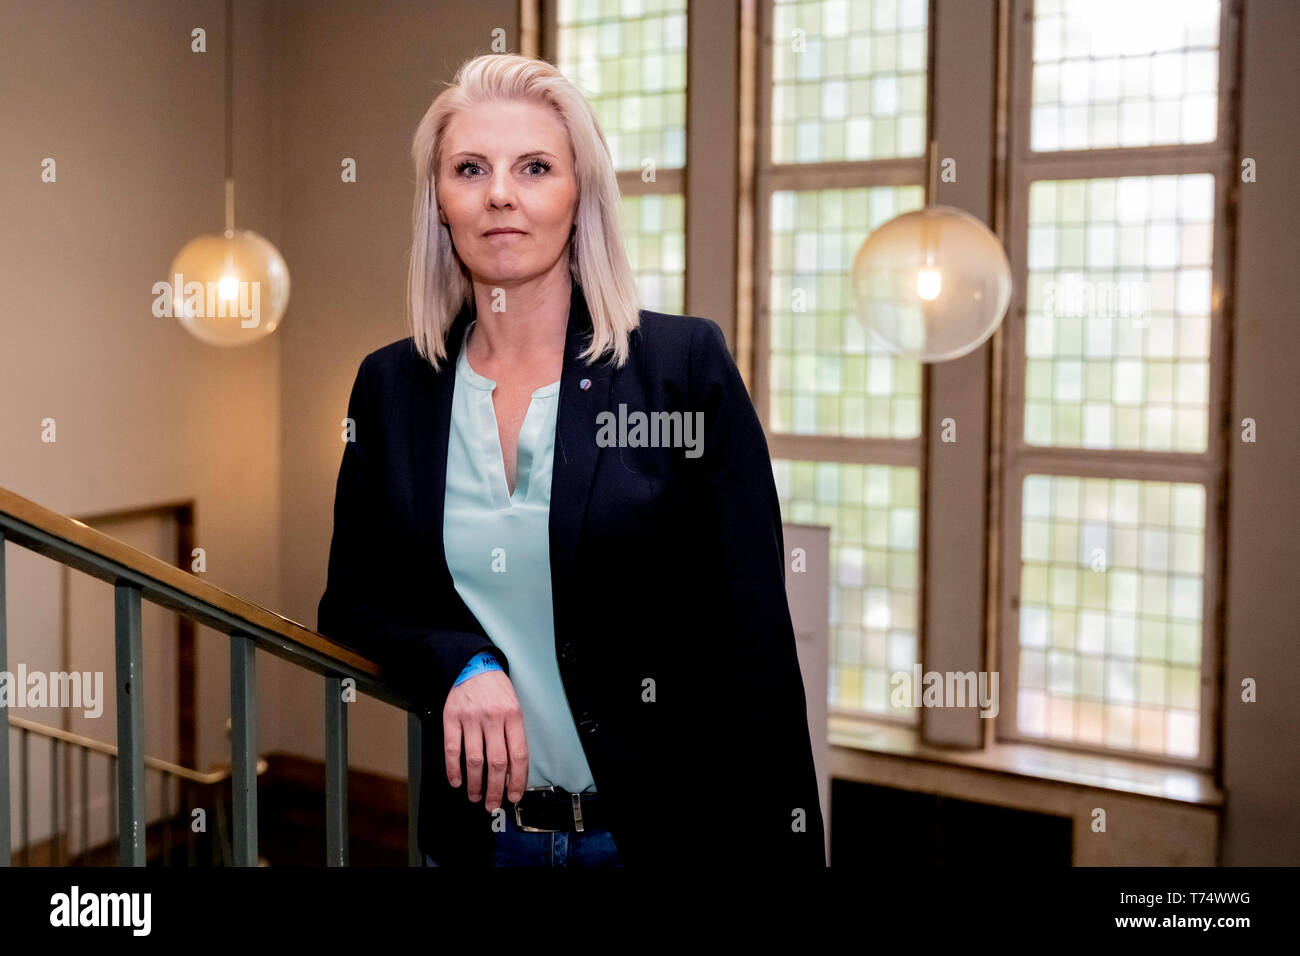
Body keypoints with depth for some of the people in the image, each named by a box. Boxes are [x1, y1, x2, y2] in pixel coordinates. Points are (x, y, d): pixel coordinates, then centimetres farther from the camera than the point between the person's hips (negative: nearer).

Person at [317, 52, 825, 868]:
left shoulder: (688, 364, -10)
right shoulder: (391, 386, 0)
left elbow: (752, 637, -10)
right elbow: (351, 607, 6)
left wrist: (778, 845, -12)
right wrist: (457, 665, -13)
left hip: (662, 827, -2)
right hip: (475, 831, 3)